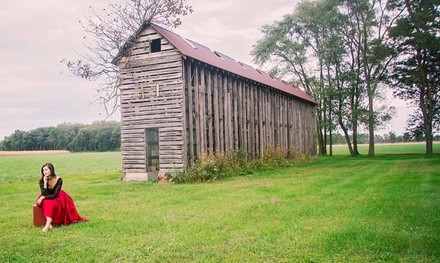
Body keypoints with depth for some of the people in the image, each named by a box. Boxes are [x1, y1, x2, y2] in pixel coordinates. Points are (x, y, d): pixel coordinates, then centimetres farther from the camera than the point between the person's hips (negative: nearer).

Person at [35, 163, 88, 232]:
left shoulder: (58, 180, -20)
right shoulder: (42, 181, -15)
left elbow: (55, 195, -22)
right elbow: (44, 194, -24)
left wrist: (43, 197, -29)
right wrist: (45, 182, -31)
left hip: (57, 198, -2)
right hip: (47, 198, 2)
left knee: (51, 203, -34)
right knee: (46, 202, -32)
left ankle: (48, 224, -44)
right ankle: (49, 223, -38)